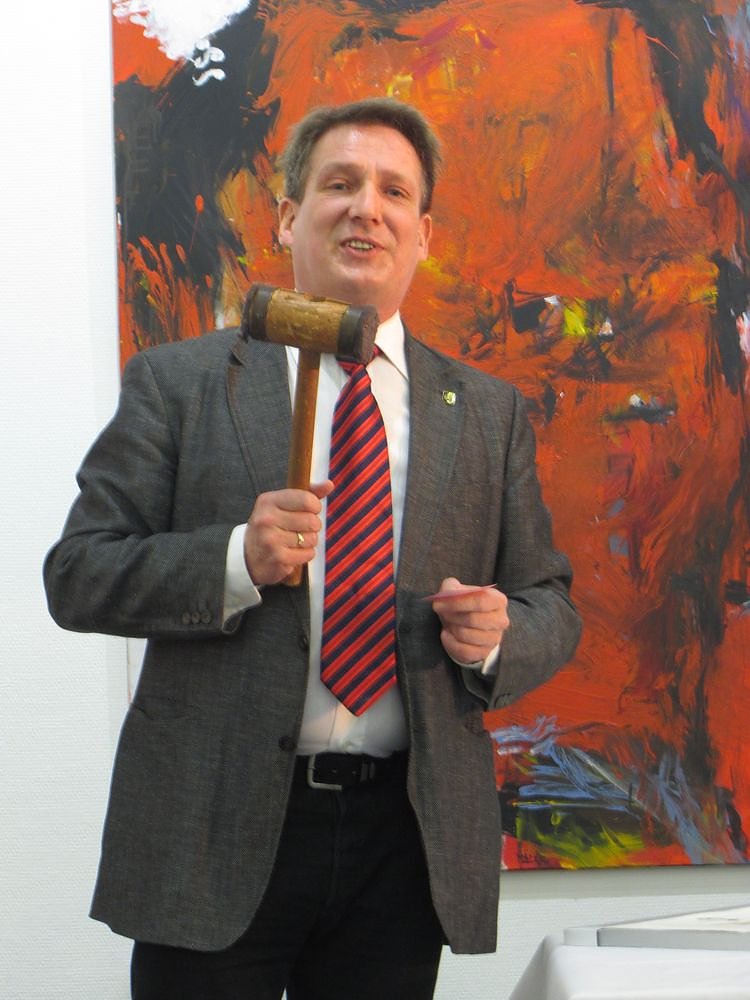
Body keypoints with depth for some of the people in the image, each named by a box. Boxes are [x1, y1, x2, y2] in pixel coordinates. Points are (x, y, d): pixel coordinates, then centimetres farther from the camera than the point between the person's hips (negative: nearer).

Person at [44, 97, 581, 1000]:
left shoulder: (488, 412, 9)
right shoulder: (177, 382, 2)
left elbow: (548, 603, 12)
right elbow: (75, 575, -2)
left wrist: (497, 636, -12)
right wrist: (237, 561, -18)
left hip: (407, 840, 3)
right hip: (216, 837, -2)